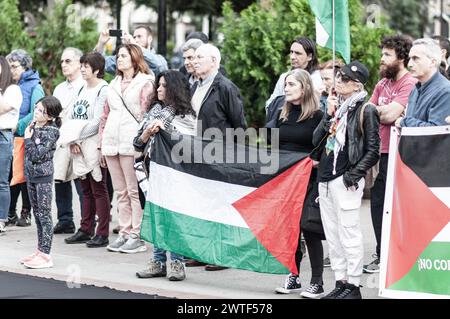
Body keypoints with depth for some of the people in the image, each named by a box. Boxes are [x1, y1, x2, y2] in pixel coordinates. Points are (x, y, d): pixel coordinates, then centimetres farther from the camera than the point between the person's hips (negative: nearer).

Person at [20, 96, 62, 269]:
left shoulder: (50, 131, -13)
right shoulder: (33, 126, 9)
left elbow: (38, 155, -18)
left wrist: (28, 139, -13)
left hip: (43, 176, -8)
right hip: (31, 175, 8)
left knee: (44, 215, -7)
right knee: (37, 215, 13)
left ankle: (45, 255, -6)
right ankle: (40, 251, 20)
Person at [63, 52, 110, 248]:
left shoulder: (104, 90, -9)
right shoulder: (83, 89, 16)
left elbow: (96, 123, -16)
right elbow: (71, 118, 12)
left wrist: (77, 136, -12)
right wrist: (72, 141, -1)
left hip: (95, 147, -8)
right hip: (79, 148, 8)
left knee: (98, 190, -5)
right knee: (86, 190, 12)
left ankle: (102, 234, -3)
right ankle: (86, 230, 17)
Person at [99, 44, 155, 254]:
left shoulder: (145, 83, 0)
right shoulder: (114, 84, 21)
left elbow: (146, 114, -6)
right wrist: (102, 144, 16)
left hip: (130, 143, -7)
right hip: (112, 142, 7)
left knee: (134, 191, -7)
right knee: (120, 192, 8)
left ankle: (137, 236, -5)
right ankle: (124, 233, 11)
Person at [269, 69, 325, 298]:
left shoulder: (317, 116, -7)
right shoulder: (282, 115, 11)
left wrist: (321, 183, -16)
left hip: (308, 181, -6)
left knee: (309, 229, -4)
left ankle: (317, 282, 2)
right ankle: (293, 277, 16)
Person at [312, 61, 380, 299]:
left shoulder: (365, 111, -5)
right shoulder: (337, 107, 15)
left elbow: (373, 151, -7)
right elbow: (316, 140, 9)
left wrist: (354, 175, -13)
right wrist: (329, 115, -2)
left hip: (345, 181, -7)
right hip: (325, 179, 7)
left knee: (349, 234, -5)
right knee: (332, 235, 10)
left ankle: (353, 286, 1)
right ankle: (340, 282, 16)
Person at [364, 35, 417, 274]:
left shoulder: (410, 84, -10)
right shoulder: (382, 84, 17)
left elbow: (390, 114, -19)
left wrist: (374, 110, -2)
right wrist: (383, 112, -8)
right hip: (380, 152, 8)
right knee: (377, 205, 11)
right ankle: (381, 255, 20)